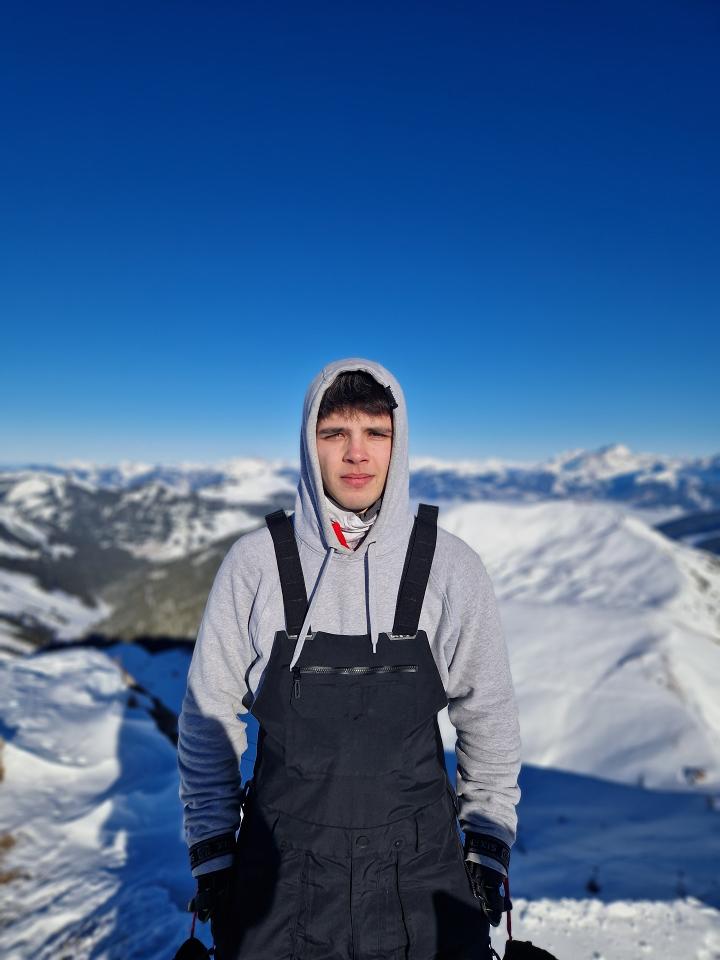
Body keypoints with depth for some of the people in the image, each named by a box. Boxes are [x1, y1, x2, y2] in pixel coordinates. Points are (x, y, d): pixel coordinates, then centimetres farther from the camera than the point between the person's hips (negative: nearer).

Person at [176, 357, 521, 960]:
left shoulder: (451, 567, -11)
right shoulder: (255, 562, -12)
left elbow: (489, 718, 1)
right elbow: (210, 720, -2)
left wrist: (489, 850, 4)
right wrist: (212, 859, 1)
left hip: (421, 875, 1)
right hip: (279, 875, 0)